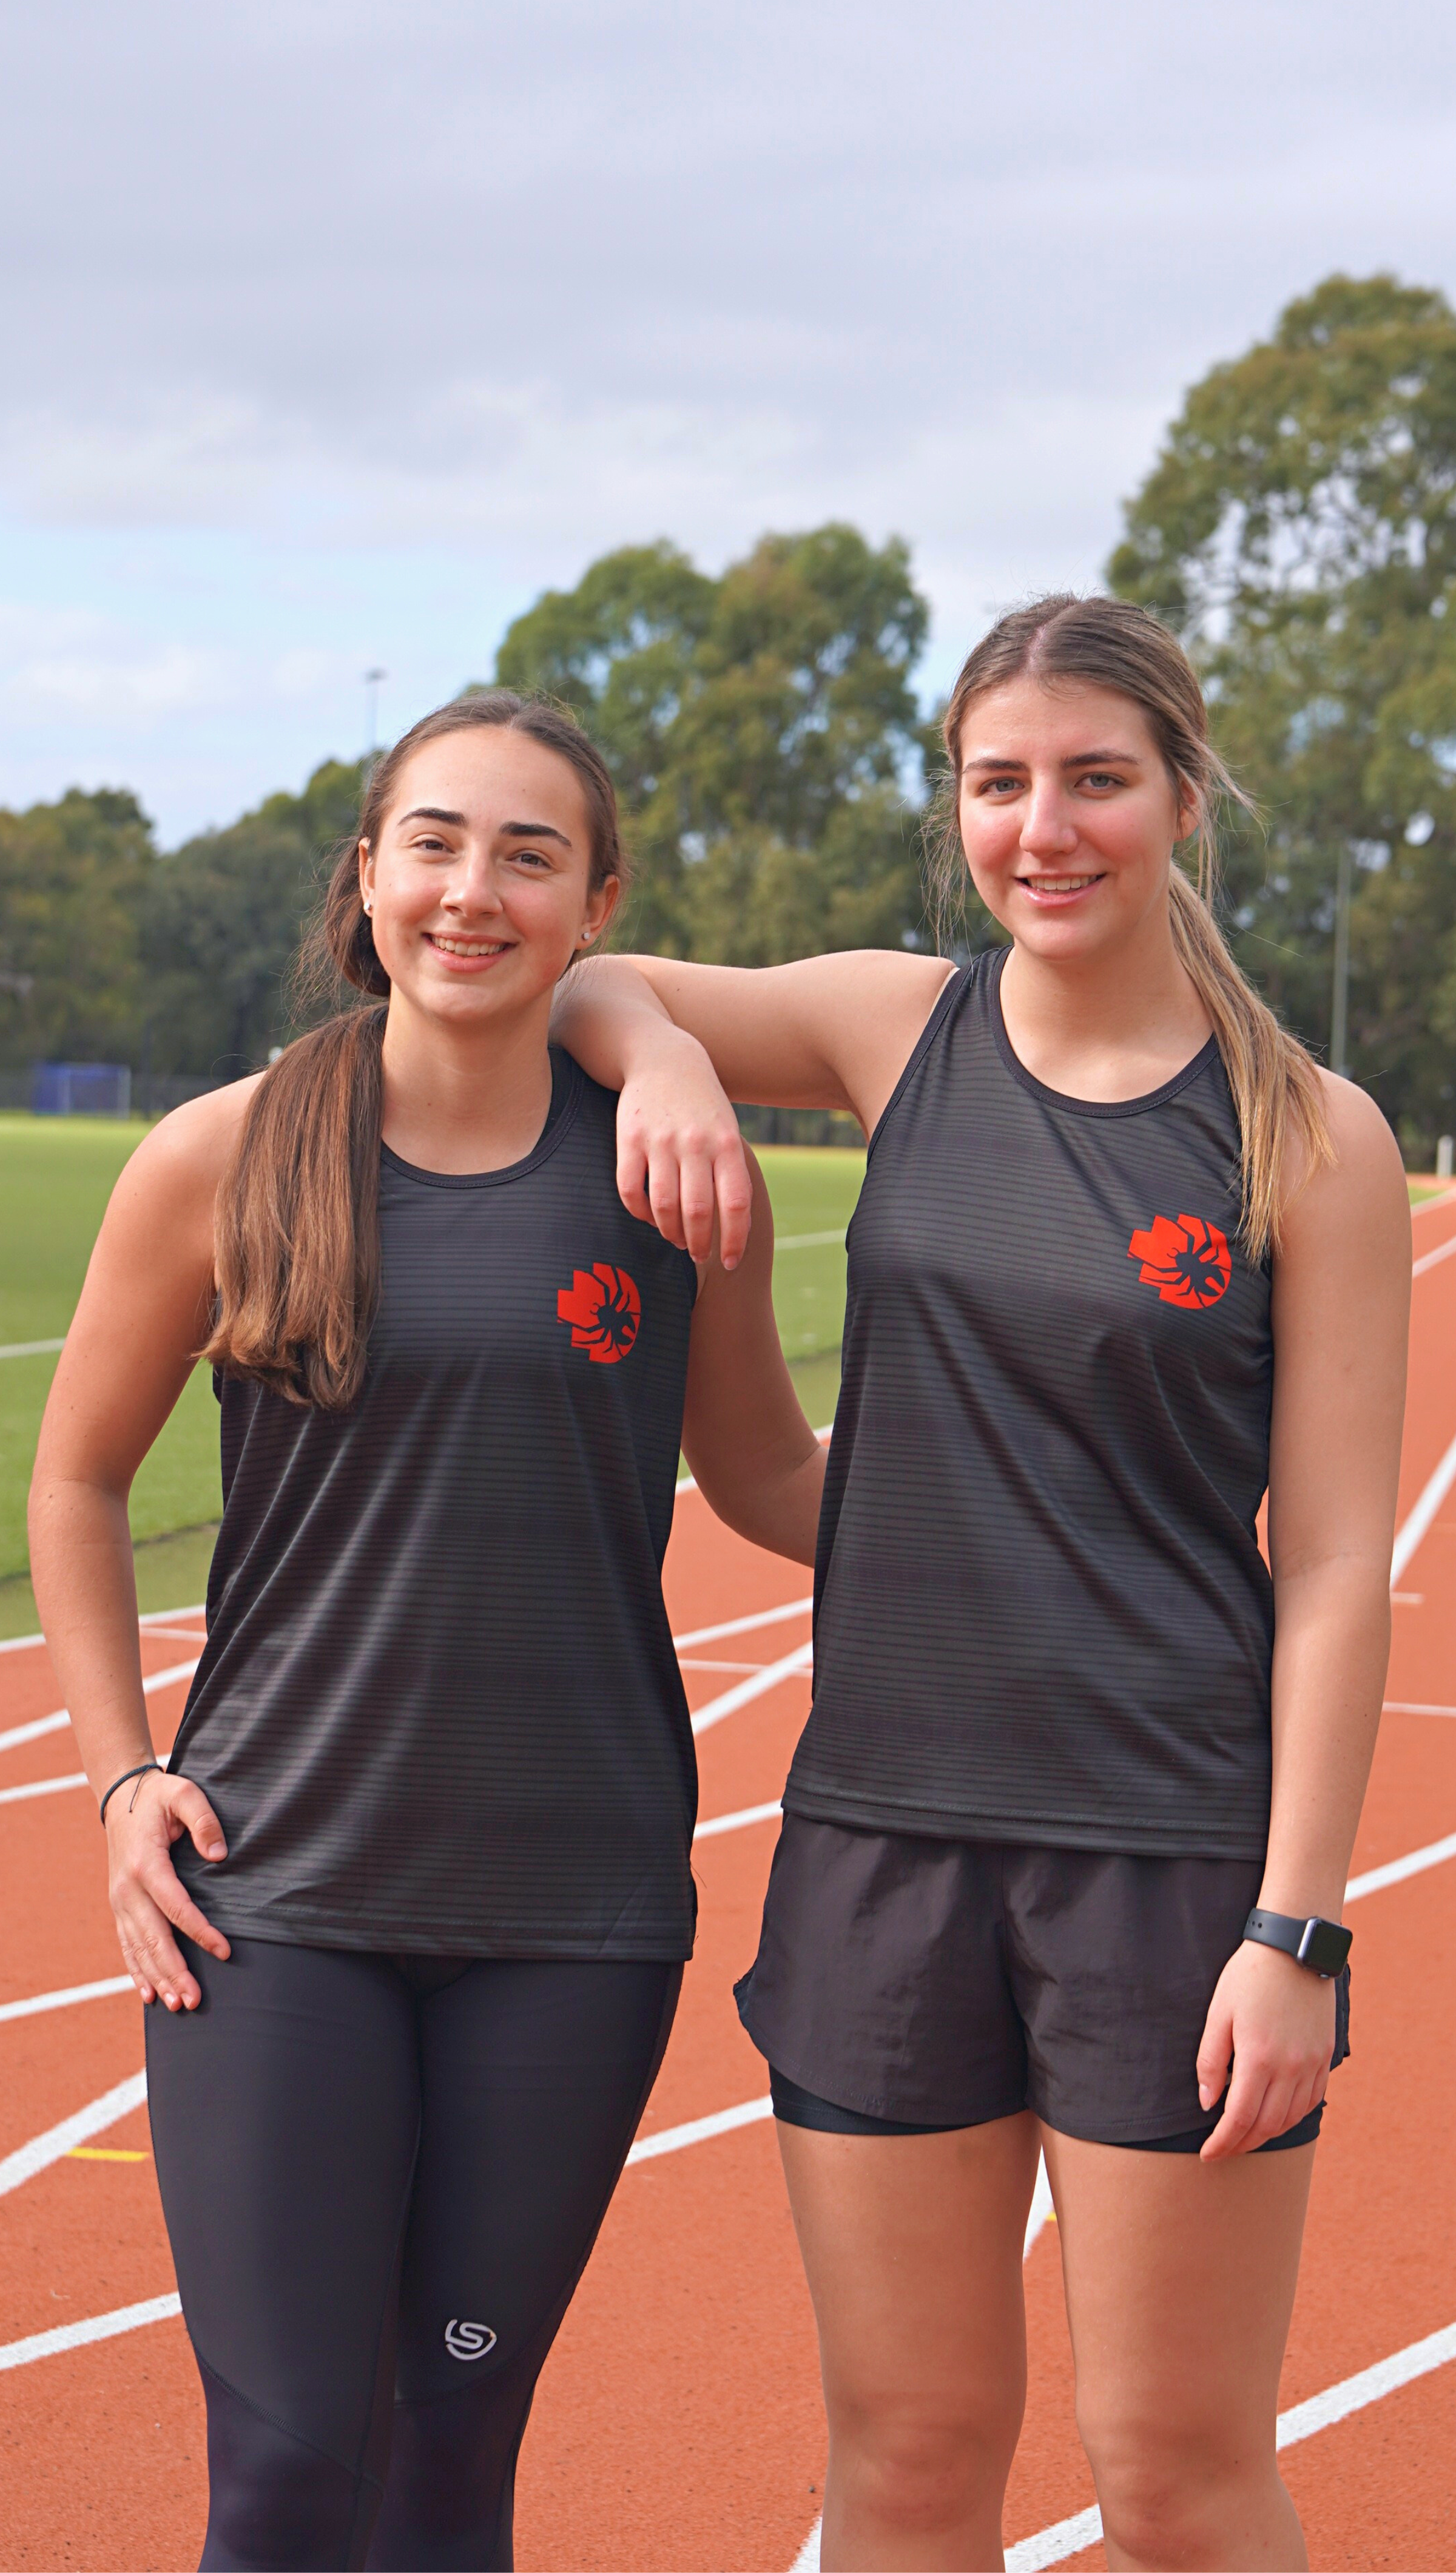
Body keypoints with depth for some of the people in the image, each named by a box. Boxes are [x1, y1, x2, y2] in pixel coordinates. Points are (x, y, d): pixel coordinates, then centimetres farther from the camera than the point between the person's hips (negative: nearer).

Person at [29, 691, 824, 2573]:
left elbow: (763, 1477, 13)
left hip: (575, 1909, 1)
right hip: (277, 1892, -1)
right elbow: (77, 1484, 10)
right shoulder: (220, 1165, -3)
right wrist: (122, 1780, 1)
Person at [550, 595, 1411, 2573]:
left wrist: (1295, 1929, -11)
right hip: (883, 1830, 3)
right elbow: (573, 979, 17)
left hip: (1178, 1851, -3)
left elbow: (1333, 1569, -6)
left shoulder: (1310, 1141, -5)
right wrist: (660, 1050, -6)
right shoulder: (900, 1034, 4)